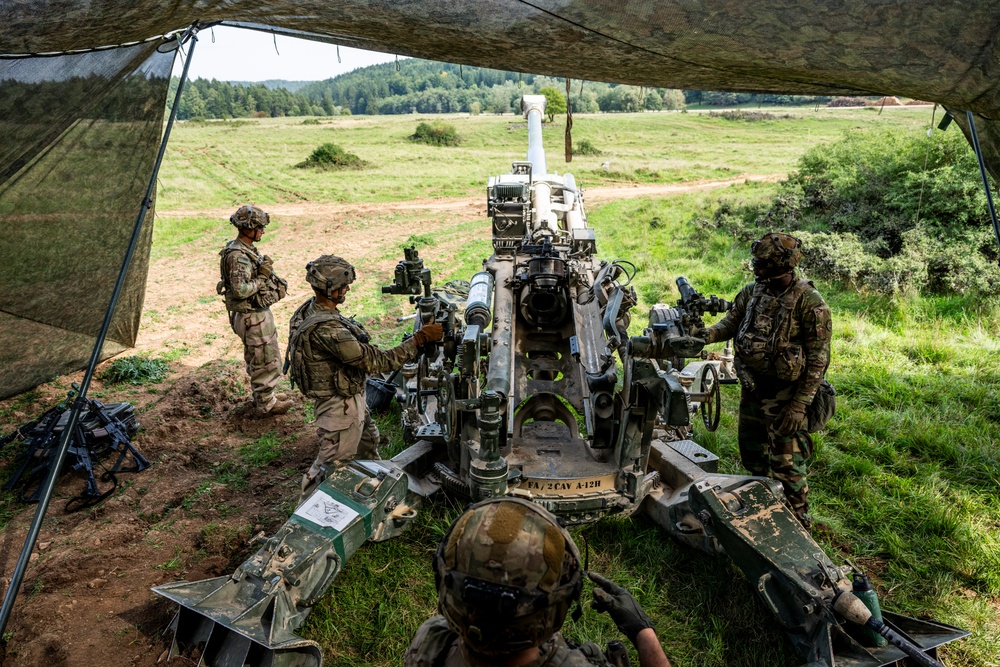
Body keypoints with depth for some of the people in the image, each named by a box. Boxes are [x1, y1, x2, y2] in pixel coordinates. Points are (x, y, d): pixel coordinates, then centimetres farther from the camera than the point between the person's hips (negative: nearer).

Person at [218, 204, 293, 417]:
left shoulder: (246, 249, 7)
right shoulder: (238, 256, -24)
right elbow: (240, 289, -32)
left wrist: (270, 277, 1)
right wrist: (262, 280, -20)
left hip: (257, 313, 10)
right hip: (254, 317, -10)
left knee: (257, 358, 22)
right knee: (266, 360, 2)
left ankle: (264, 394, 38)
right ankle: (266, 404, 14)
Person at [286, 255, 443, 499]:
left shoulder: (311, 309, -3)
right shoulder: (325, 328, -33)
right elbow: (375, 361, -31)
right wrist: (421, 338, -28)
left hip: (351, 397, 11)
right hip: (340, 406, -11)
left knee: (369, 440, 30)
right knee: (329, 467, 4)